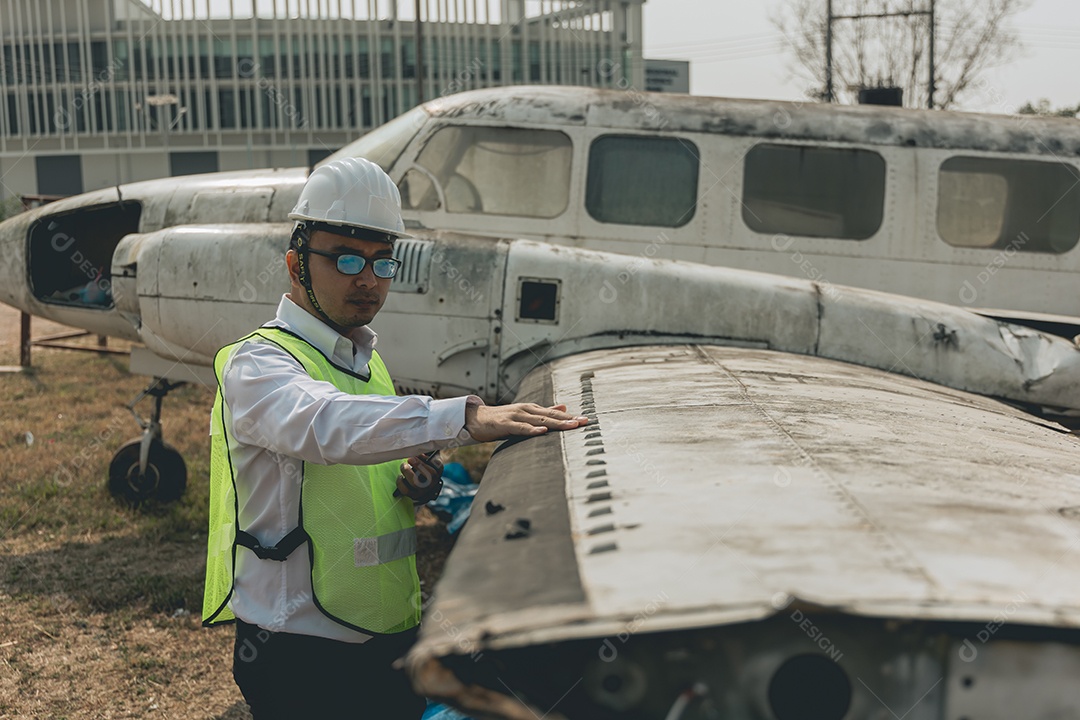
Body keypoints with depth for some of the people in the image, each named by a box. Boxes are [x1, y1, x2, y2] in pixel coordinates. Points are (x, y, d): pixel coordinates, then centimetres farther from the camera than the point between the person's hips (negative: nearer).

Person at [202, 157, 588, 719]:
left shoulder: (369, 362, 12)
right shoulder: (256, 364, -14)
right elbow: (324, 424, -37)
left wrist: (415, 487, -2)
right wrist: (466, 418, -49)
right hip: (302, 661, -7)